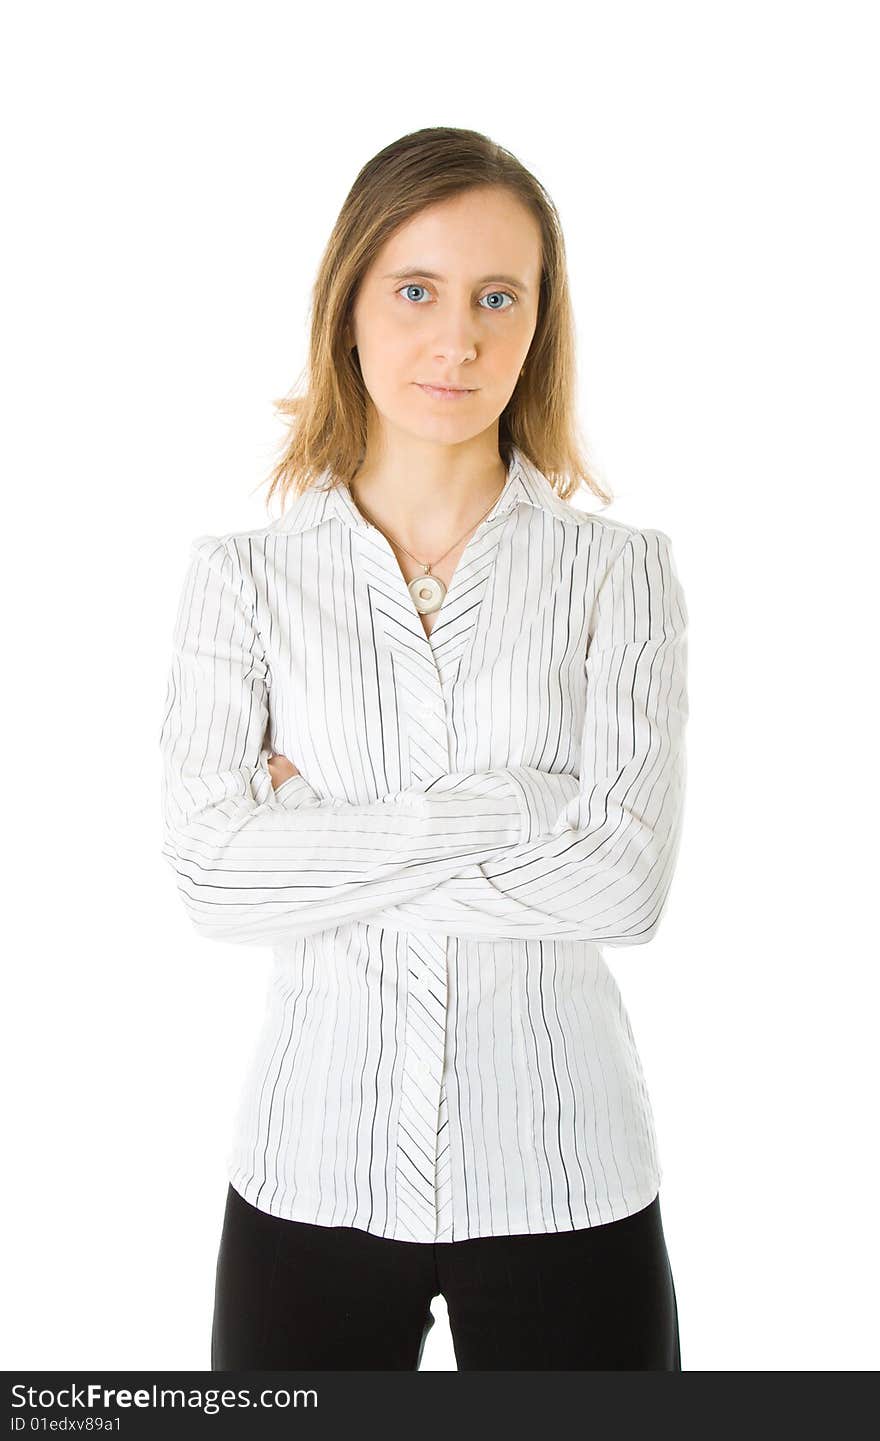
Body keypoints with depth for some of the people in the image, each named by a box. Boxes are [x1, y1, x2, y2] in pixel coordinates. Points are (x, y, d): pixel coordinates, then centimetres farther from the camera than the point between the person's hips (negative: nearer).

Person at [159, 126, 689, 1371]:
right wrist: (506, 812, -16)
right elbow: (210, 871, -12)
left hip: (561, 1180, 0)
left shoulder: (619, 570, -3)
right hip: (313, 1174, 1)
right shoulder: (243, 574, -1)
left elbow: (626, 881, -14)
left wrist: (325, 834, -12)